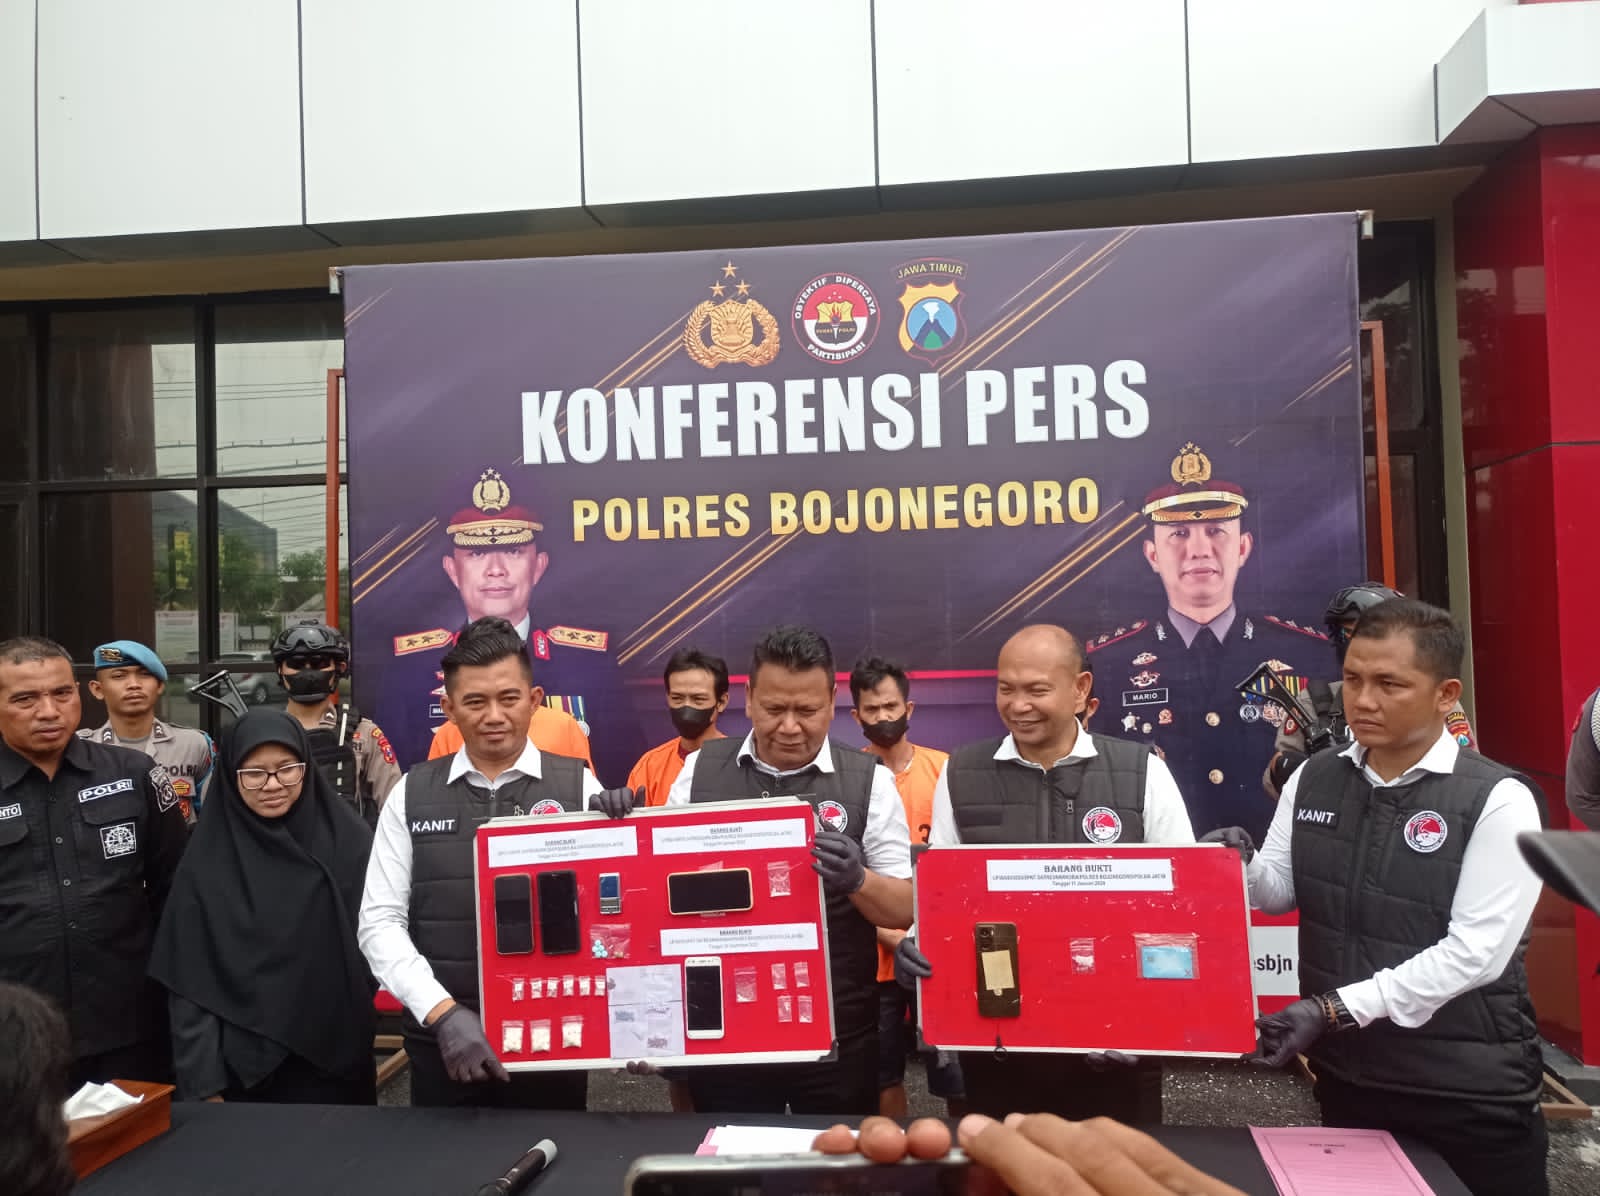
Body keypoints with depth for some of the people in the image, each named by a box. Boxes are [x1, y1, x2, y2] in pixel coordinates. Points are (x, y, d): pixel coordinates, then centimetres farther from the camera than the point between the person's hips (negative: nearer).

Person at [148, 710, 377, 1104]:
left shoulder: (350, 842, -4)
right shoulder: (205, 865, -4)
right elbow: (190, 985, -3)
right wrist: (203, 1082, -7)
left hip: (336, 1061, 1)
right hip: (243, 1068, -1)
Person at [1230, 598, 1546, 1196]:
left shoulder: (1498, 800, -14)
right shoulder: (1312, 780, 1)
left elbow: (1474, 952, -20)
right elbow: (1277, 890, 8)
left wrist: (1334, 1008, -24)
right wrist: (1240, 869, -16)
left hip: (1468, 1092, -4)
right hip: (1344, 1074, 5)